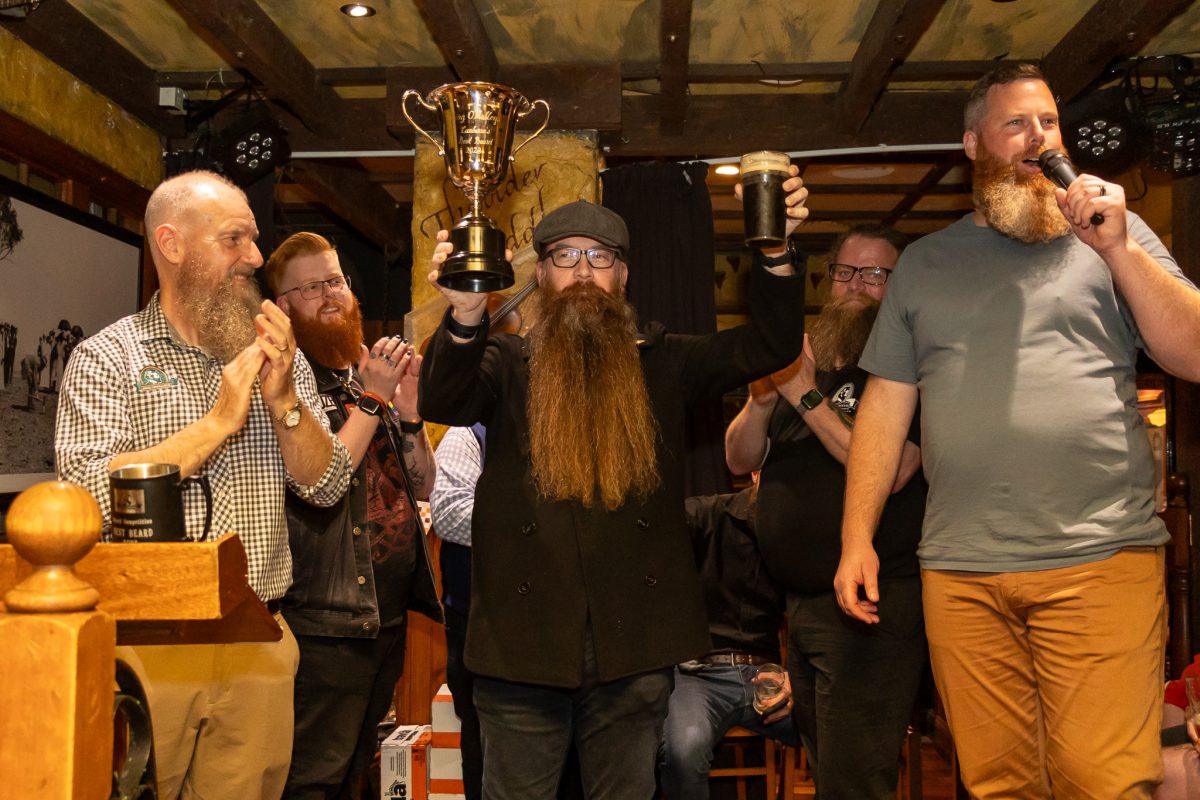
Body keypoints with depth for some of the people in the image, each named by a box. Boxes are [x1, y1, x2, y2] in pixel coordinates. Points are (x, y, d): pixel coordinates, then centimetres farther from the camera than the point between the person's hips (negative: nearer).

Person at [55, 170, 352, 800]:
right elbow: (90, 494, -18)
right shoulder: (106, 357, -3)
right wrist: (219, 421, -17)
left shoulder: (277, 354, 9)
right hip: (146, 648, -3)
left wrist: (282, 399, -13)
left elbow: (327, 486, 3)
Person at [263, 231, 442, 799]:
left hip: (389, 617, 7)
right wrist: (371, 400, -17)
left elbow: (422, 486, 11)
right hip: (328, 621, -7)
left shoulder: (371, 373, 13)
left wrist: (408, 412, -5)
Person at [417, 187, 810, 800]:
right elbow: (441, 402, -14)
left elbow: (768, 346, 5)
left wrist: (776, 251, -11)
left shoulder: (660, 364, 11)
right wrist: (466, 316, -33)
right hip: (522, 642, -1)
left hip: (634, 644, 2)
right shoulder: (507, 364, 5)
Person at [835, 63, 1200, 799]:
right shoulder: (925, 262, 15)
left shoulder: (1113, 233, 11)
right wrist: (857, 537, 6)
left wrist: (1119, 249, -9)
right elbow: (887, 402, 12)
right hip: (960, 573, 2)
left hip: (1102, 561, -1)